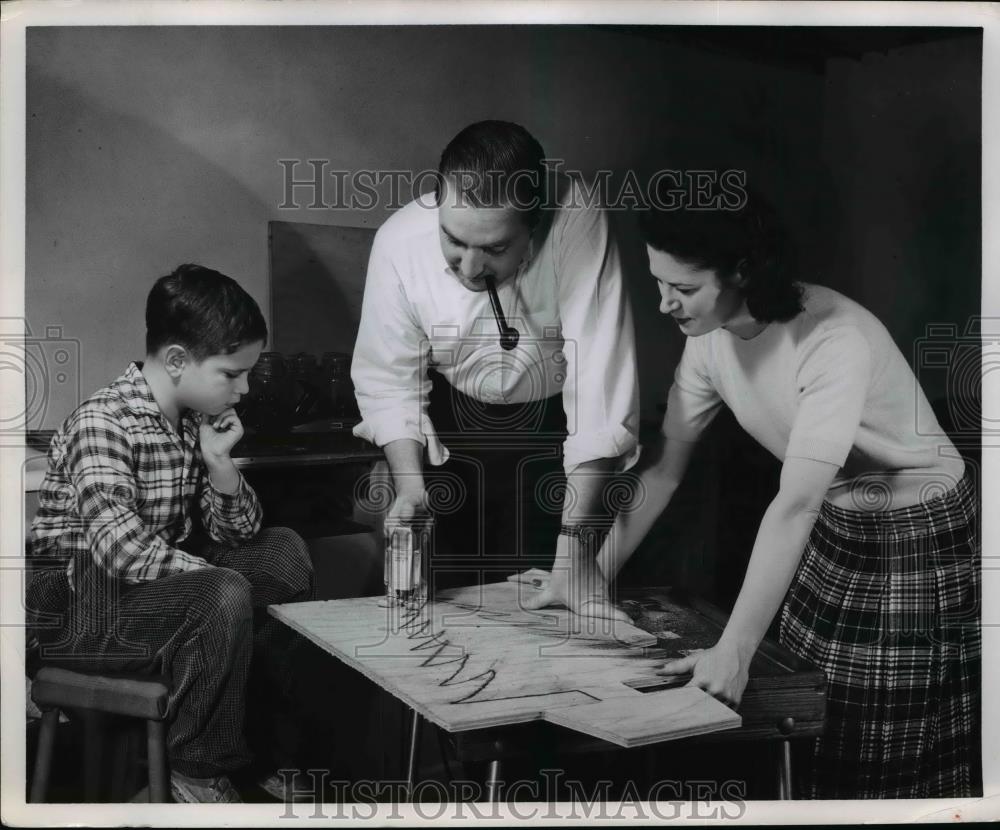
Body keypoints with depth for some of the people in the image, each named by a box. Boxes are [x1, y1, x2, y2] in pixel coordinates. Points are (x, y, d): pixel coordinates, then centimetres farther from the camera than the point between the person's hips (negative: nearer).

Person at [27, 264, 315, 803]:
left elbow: (236, 533, 7)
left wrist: (219, 460, -10)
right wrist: (227, 582, -22)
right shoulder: (101, 424, -20)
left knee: (286, 549, 5)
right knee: (224, 599, -31)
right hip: (82, 605, -9)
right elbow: (125, 552, -31)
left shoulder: (197, 420, 5)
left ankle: (280, 739, 14)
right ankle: (197, 773, -9)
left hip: (163, 582, 9)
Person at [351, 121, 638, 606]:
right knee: (428, 597, 6)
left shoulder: (576, 222, -32)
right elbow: (389, 381, -13)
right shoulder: (399, 242, -24)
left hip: (552, 420, -1)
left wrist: (574, 537, -35)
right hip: (447, 421, 2)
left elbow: (601, 385, -33)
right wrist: (410, 485, -27)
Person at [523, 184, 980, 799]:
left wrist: (734, 650, -38)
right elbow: (665, 467, -2)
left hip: (922, 534, -6)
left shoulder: (835, 341, -31)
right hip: (833, 528, 6)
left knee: (903, 751, 2)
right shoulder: (710, 336, -10)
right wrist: (594, 574, -3)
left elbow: (794, 505, -36)